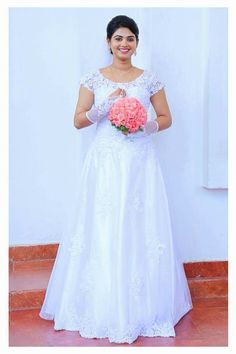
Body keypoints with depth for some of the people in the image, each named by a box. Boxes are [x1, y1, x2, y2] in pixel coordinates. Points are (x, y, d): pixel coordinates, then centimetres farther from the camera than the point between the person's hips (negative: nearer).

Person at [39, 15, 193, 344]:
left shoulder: (149, 79, 7)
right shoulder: (93, 78, 6)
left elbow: (166, 119, 10)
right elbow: (78, 120, 3)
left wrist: (145, 127, -10)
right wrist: (106, 106, -12)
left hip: (140, 162, 0)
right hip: (105, 161, 0)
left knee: (140, 229, 0)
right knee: (102, 231, 0)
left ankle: (141, 307, 14)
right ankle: (103, 308, 12)